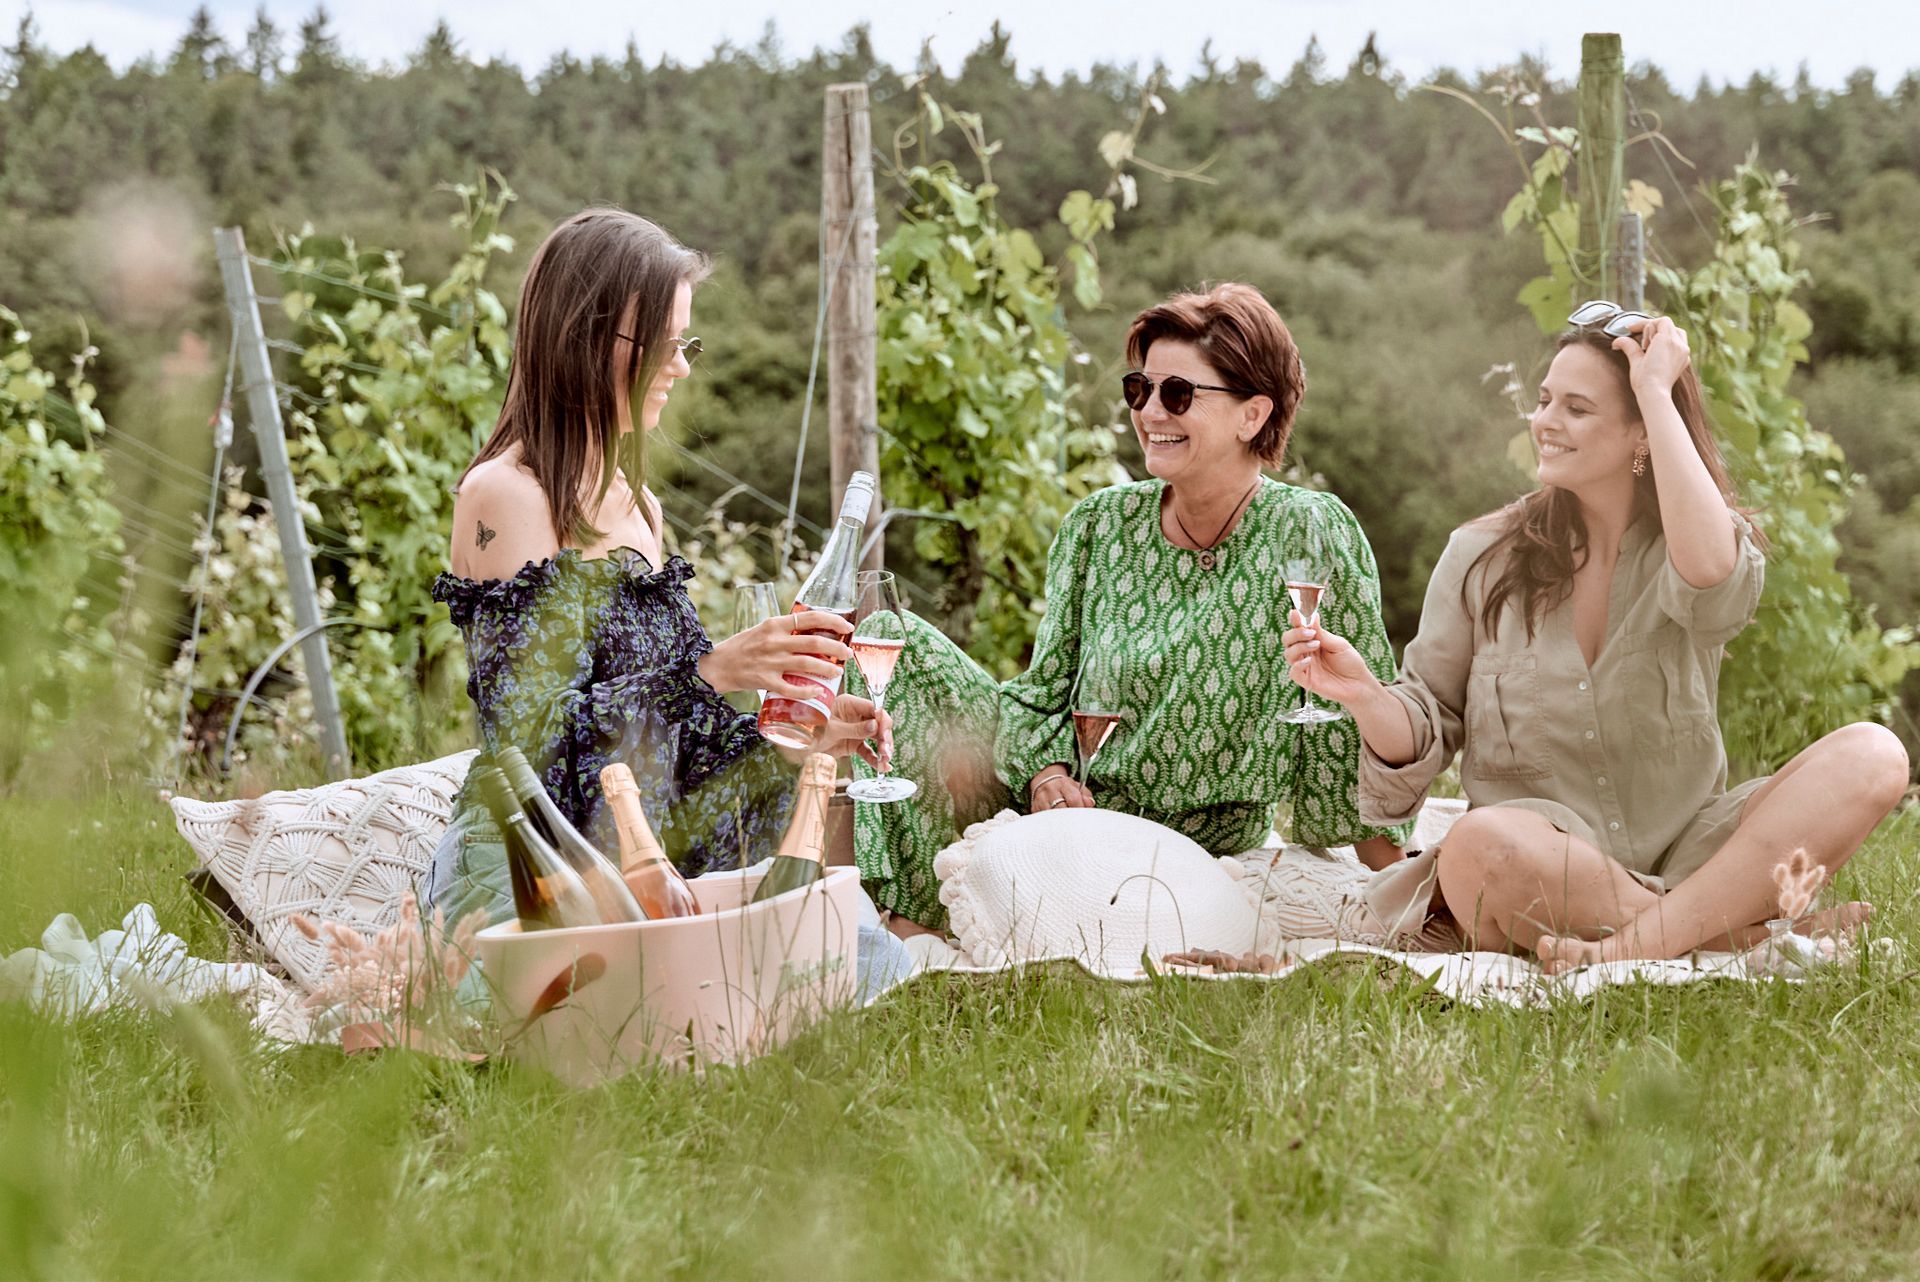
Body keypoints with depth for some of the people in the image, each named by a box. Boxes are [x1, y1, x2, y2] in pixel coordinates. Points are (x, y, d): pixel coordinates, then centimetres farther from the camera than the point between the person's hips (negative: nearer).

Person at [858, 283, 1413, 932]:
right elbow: (1042, 684, 9)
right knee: (903, 643, -9)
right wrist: (1044, 771, -12)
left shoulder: (1312, 533, -13)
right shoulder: (1099, 525, 1)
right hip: (1064, 801, 5)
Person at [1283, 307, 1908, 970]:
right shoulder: (1480, 558, 6)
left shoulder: (1679, 551, 2)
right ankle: (1746, 930, -26)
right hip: (1537, 877, 0)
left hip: (1685, 855, 1)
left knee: (1871, 755, -23)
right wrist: (1366, 694, -14)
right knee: (1481, 844, -38)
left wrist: (1657, 391, -17)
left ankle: (1650, 936, -34)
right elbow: (1427, 736, 9)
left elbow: (1711, 572, -26)